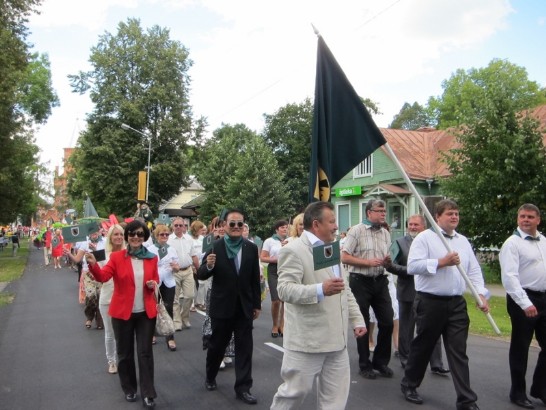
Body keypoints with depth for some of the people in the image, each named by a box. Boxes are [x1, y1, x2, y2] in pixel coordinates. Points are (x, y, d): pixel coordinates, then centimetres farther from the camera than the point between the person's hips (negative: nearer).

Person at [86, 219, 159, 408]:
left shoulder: (152, 258, 1)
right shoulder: (116, 257, -6)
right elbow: (103, 276, -20)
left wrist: (154, 284, -9)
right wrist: (93, 264, -39)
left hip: (146, 312, 1)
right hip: (122, 312, -1)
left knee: (145, 352, 5)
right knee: (125, 353, 14)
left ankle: (148, 393, 16)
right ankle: (129, 389, 33)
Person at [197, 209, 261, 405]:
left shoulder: (251, 248, -2)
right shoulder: (215, 247, -9)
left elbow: (255, 278, 3)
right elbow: (201, 275, -9)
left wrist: (257, 304, 5)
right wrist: (209, 265, -31)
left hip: (244, 307, 2)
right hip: (222, 306, -2)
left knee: (244, 348, 6)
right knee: (217, 345, 16)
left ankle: (243, 388, 17)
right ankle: (210, 377, 41)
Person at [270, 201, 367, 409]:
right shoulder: (293, 250, -12)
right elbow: (285, 289, -23)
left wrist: (357, 320, 14)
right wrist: (320, 290, -35)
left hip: (336, 339, 8)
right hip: (307, 339, -8)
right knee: (294, 391, 6)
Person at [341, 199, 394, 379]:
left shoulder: (386, 233, 11)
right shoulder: (356, 231, -7)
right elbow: (344, 257, -12)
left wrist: (387, 261, -4)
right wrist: (368, 262, -18)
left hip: (380, 281, 5)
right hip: (360, 281, -5)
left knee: (387, 321, 5)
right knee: (363, 324, 5)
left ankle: (381, 361, 25)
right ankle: (365, 365, 21)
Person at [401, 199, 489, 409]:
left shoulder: (463, 241, 12)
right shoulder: (425, 237, -7)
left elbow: (474, 271, 10)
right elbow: (412, 266, -17)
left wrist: (481, 295, -3)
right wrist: (441, 262, -19)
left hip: (457, 303, 5)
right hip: (430, 302, -4)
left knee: (458, 352, 6)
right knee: (422, 347, 11)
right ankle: (409, 384, 32)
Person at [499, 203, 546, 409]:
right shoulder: (512, 243, -11)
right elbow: (509, 277, -18)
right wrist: (525, 304, -24)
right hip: (523, 300, -6)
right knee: (520, 347, 6)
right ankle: (518, 392, 22)